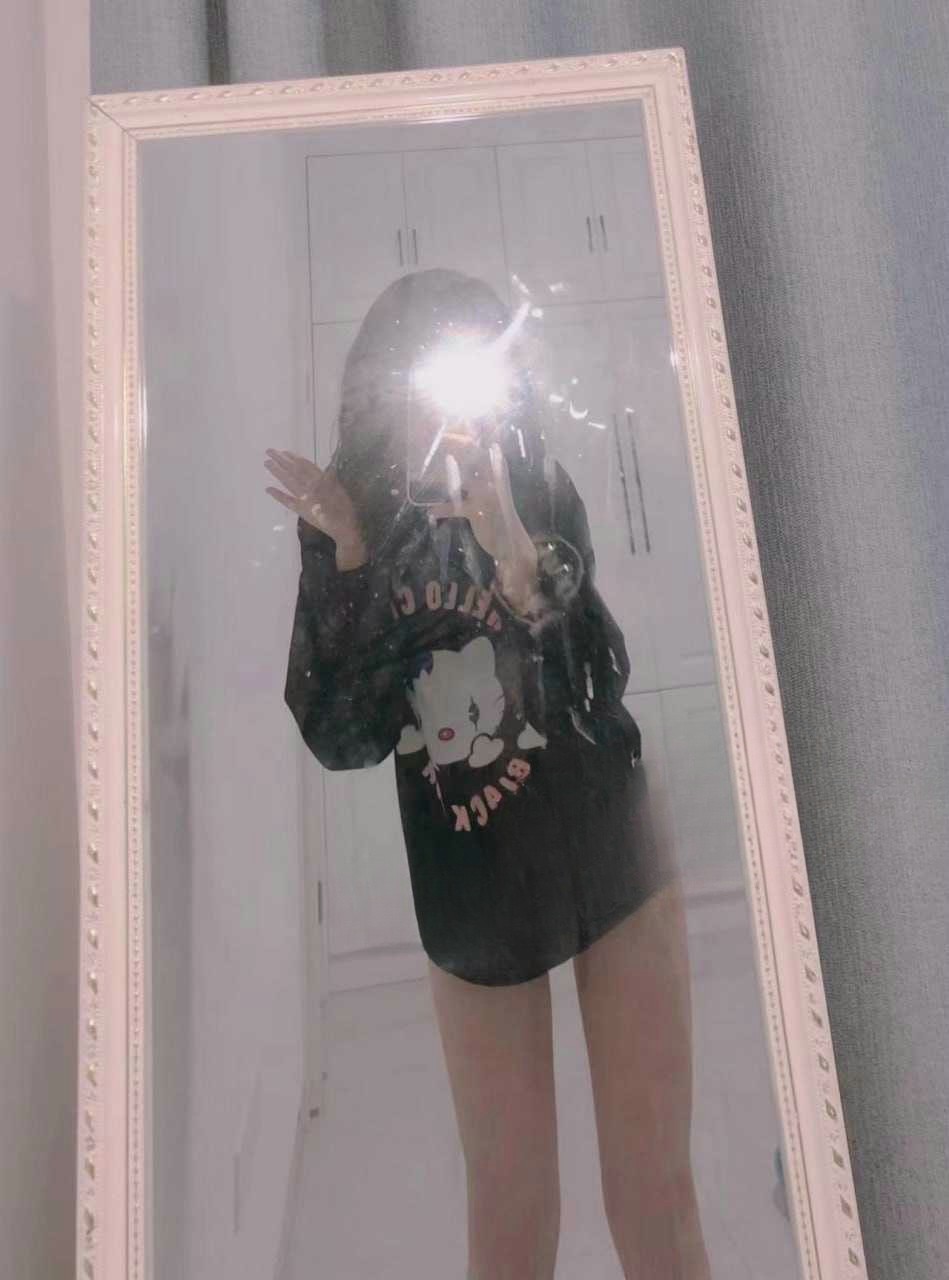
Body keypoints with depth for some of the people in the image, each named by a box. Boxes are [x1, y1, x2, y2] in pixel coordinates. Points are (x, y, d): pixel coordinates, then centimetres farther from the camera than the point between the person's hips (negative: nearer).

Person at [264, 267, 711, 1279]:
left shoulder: (545, 498, -3)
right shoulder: (347, 526, -3)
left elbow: (597, 675, -14)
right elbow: (339, 738, -9)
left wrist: (508, 542, -30)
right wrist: (352, 563, -18)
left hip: (615, 864, 0)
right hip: (473, 897, 1)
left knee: (655, 1193, 8)